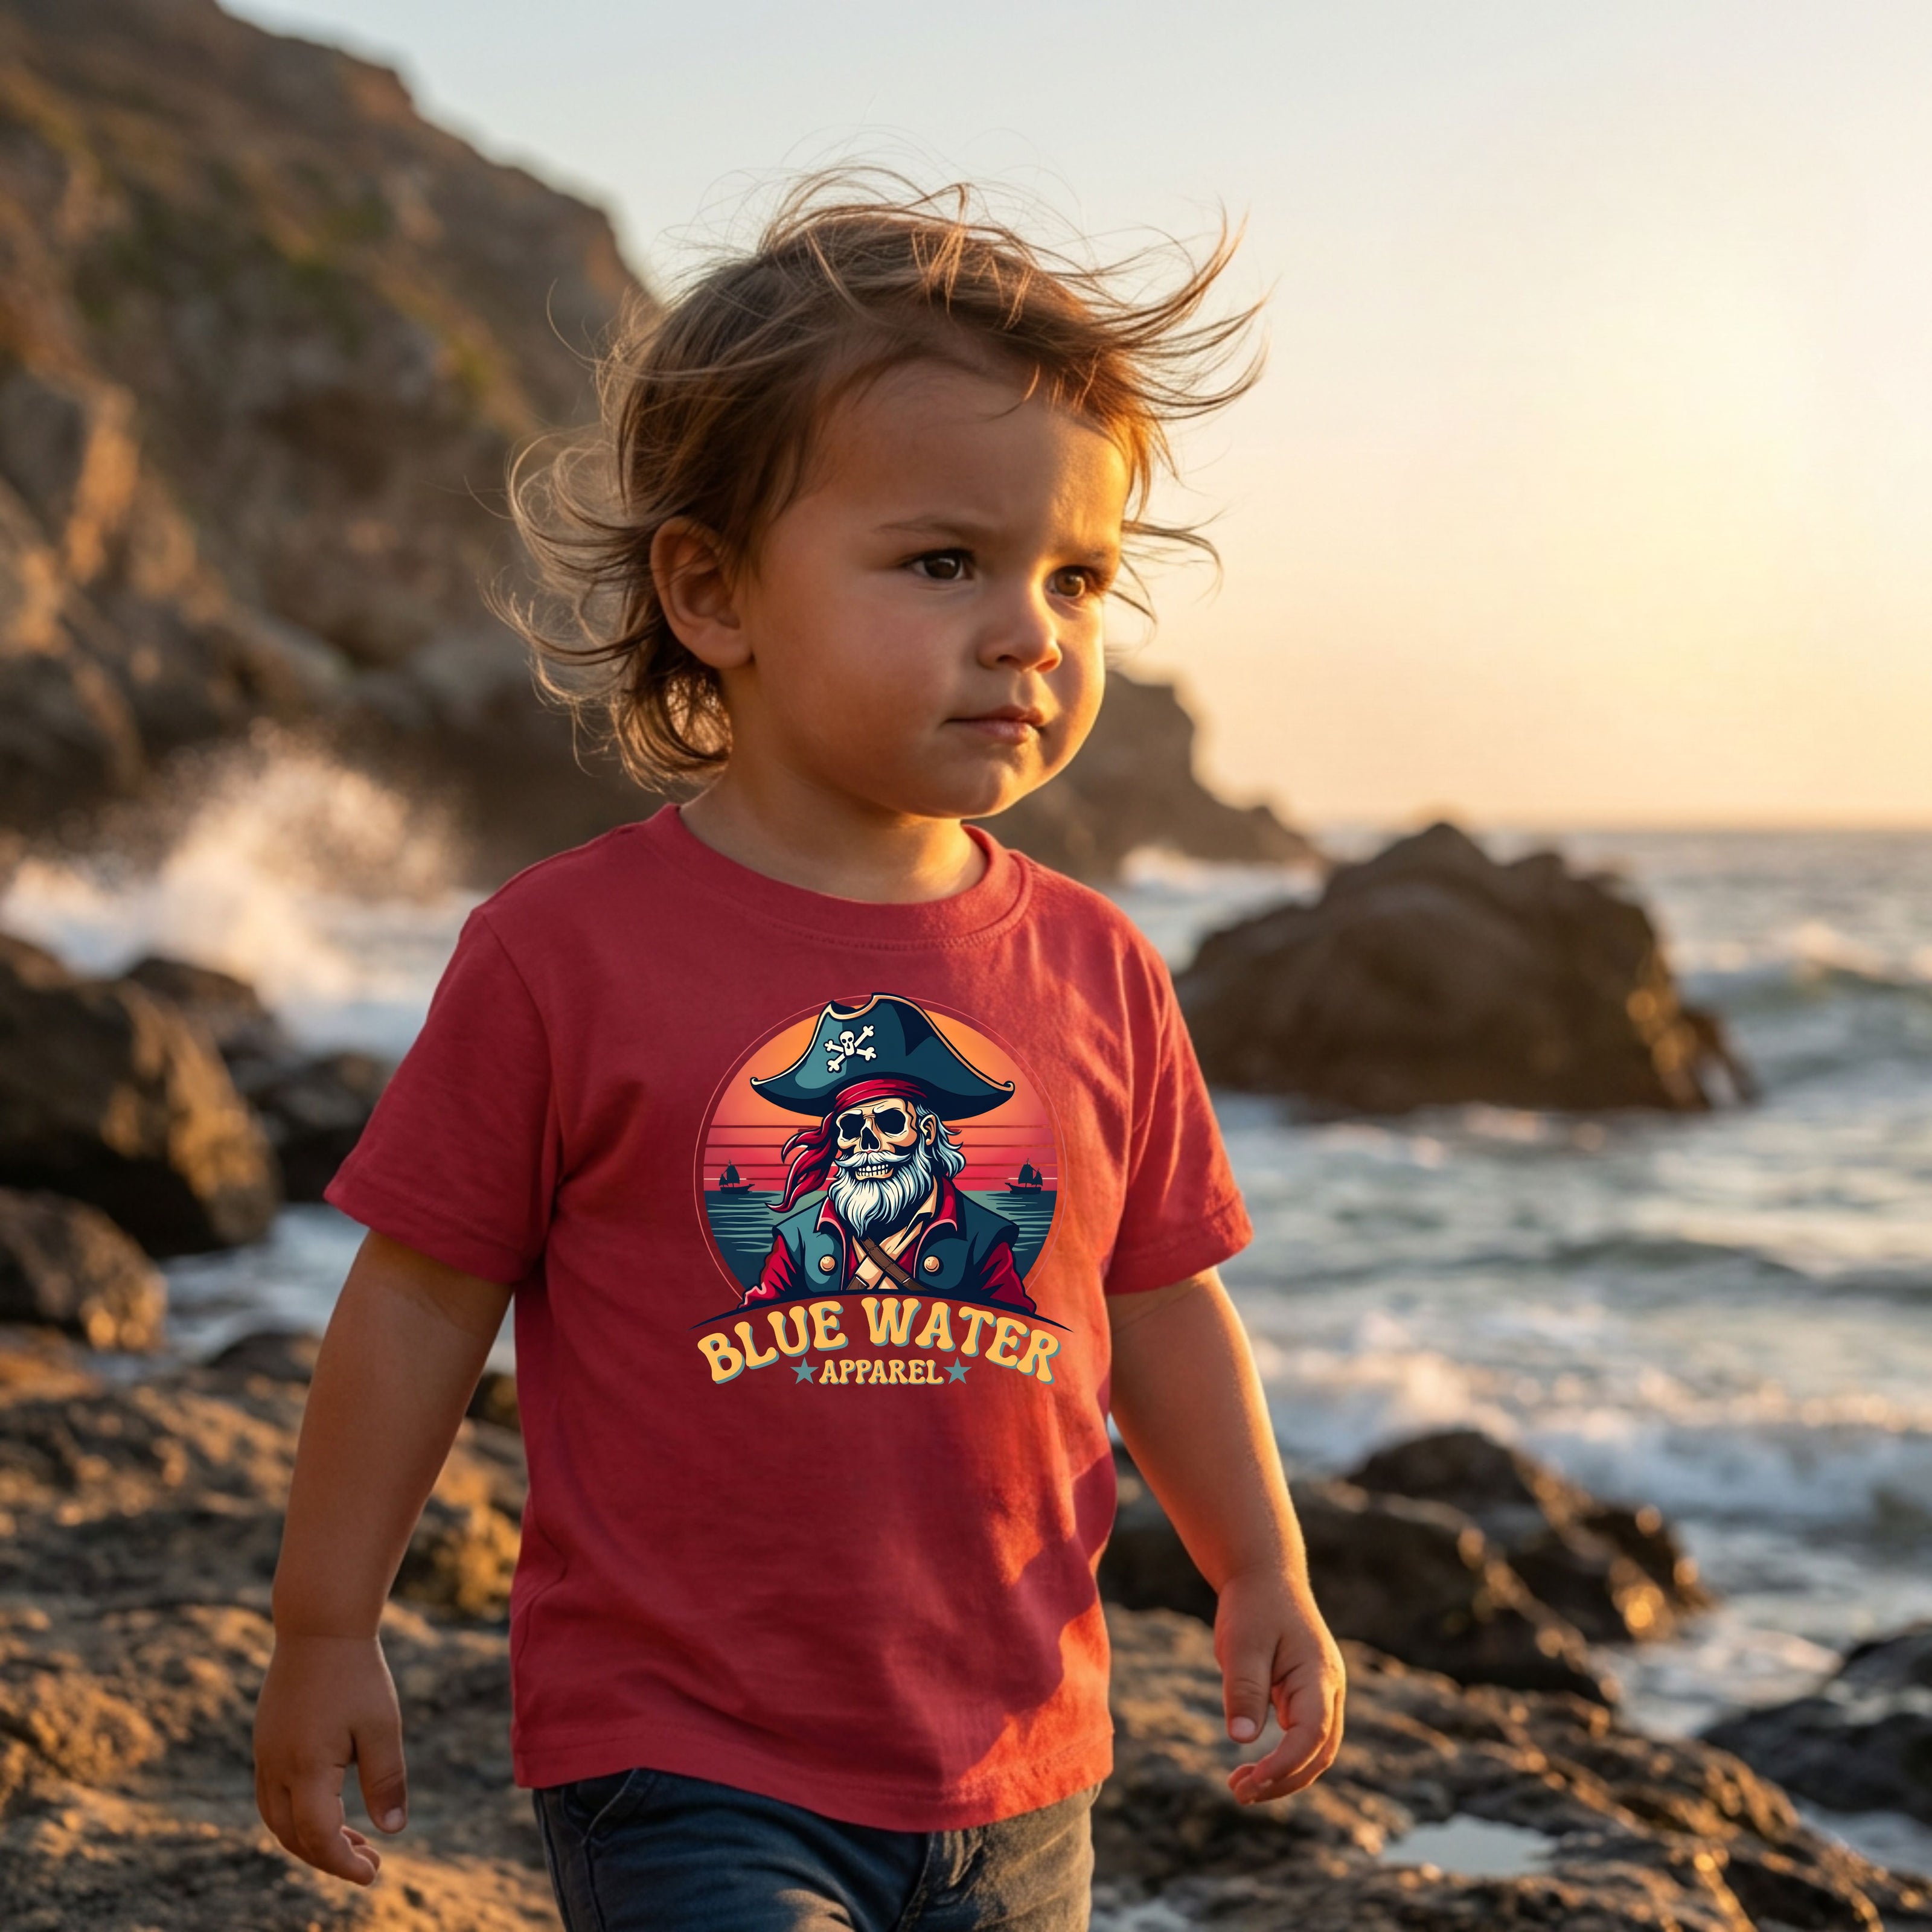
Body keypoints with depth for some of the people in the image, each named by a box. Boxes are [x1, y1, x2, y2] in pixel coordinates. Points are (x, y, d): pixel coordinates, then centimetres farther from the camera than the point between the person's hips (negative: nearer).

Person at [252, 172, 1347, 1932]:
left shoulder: (1095, 974, 0)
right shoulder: (565, 954, -11)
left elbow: (1159, 1305, 11)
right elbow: (424, 1299, -4)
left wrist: (1264, 1579, 12)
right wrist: (325, 1632, 0)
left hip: (1016, 1775, 5)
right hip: (685, 1769, -4)